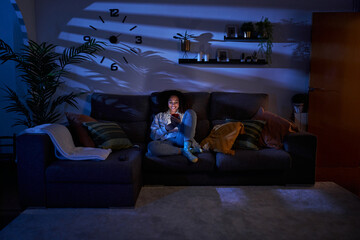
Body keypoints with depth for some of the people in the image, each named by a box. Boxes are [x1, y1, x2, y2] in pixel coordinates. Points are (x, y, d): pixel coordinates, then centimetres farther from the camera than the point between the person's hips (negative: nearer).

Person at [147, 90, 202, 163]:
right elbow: (153, 135, 12)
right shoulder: (159, 116, 24)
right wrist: (166, 128, -6)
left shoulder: (184, 115, 27)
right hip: (168, 141, -1)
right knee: (151, 146, -36)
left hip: (182, 139, 1)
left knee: (190, 112, -16)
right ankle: (183, 151, -27)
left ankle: (187, 148, -31)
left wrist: (180, 123, -4)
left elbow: (191, 131, 13)